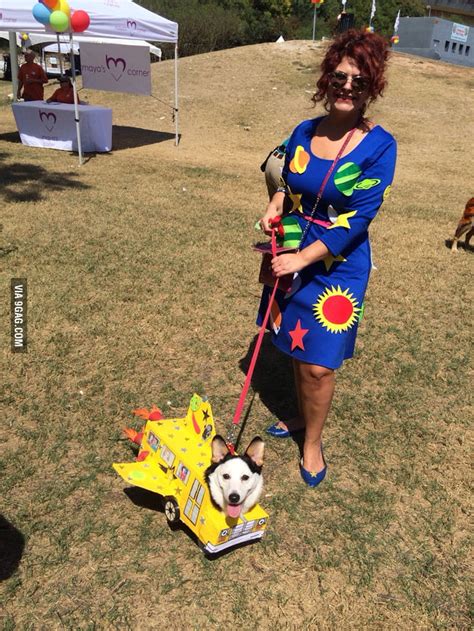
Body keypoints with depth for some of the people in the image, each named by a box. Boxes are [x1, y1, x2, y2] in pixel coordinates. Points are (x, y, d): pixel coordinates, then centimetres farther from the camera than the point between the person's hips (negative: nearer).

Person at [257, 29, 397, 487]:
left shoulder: (379, 145, -13)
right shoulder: (303, 132, 0)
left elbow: (360, 217, -18)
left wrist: (301, 259, -21)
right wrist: (274, 207, -4)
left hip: (338, 267, -4)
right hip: (291, 258, 4)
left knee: (319, 364, 0)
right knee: (296, 347, 17)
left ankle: (312, 443, 26)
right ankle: (302, 416, 43)